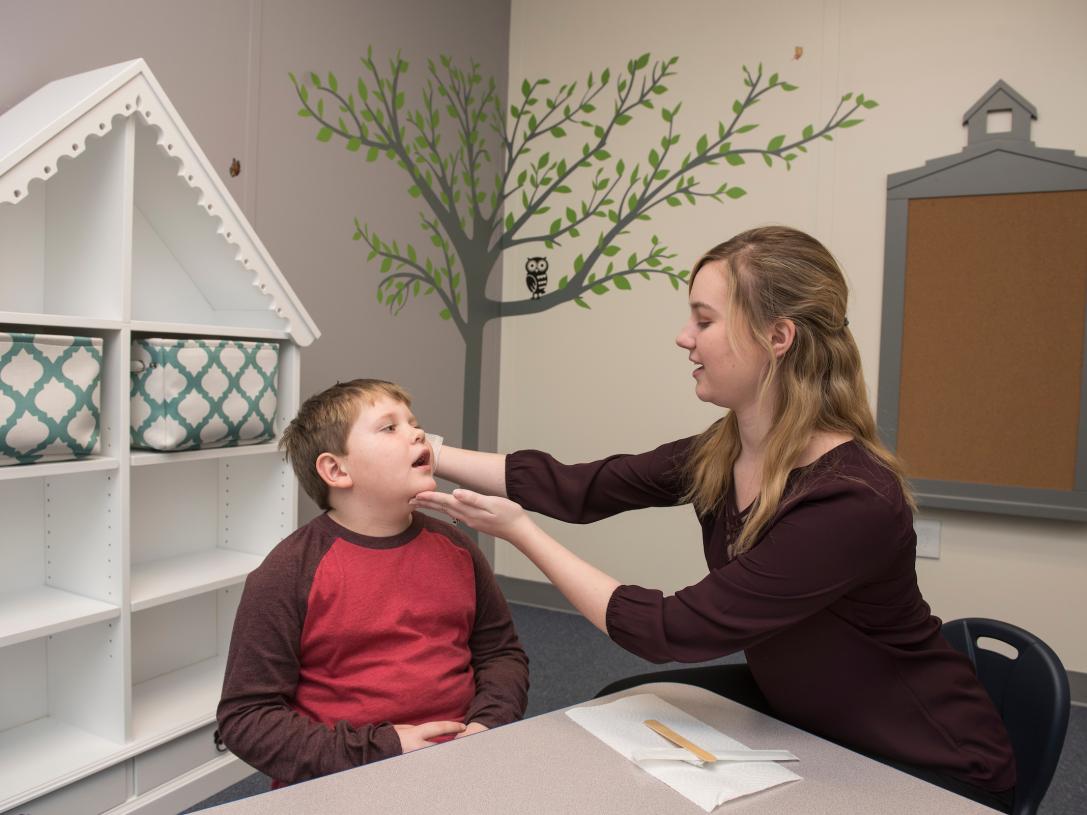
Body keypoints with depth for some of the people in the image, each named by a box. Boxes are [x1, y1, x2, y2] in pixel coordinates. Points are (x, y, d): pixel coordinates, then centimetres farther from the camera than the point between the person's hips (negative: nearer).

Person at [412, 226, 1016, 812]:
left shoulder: (853, 500, -34)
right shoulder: (722, 454, -11)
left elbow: (672, 631, -31)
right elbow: (577, 488, -7)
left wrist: (520, 531, -26)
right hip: (796, 712, 6)